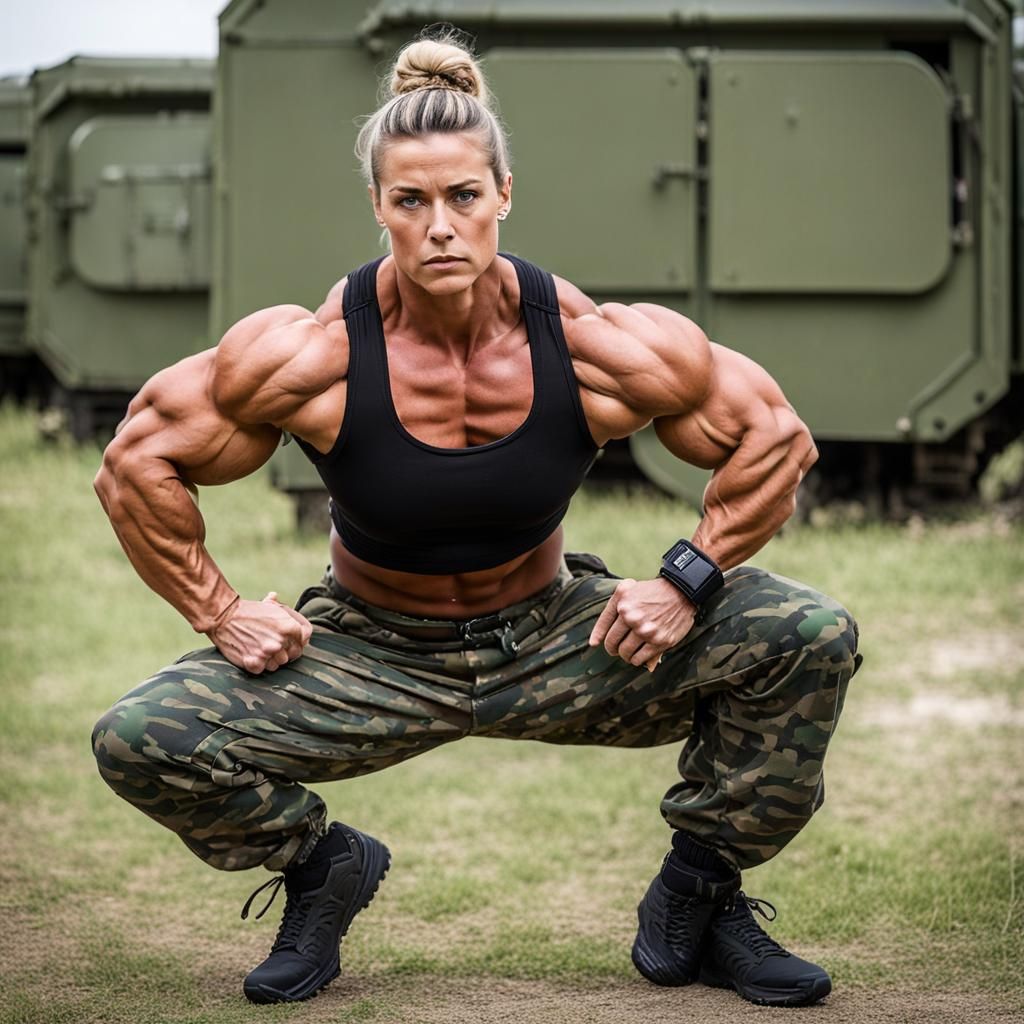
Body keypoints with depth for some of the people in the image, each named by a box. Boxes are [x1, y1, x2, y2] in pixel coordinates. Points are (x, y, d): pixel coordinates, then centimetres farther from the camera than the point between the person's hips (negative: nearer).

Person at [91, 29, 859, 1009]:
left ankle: (695, 900, 6)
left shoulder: (596, 346, -20)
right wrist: (218, 612, -12)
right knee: (137, 740, -23)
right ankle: (317, 865, 10)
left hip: (558, 645, 1)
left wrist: (688, 581, -14)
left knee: (811, 640, -18)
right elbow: (139, 460, -10)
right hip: (371, 659, -1)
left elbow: (774, 437, -7)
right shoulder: (314, 356, -23)